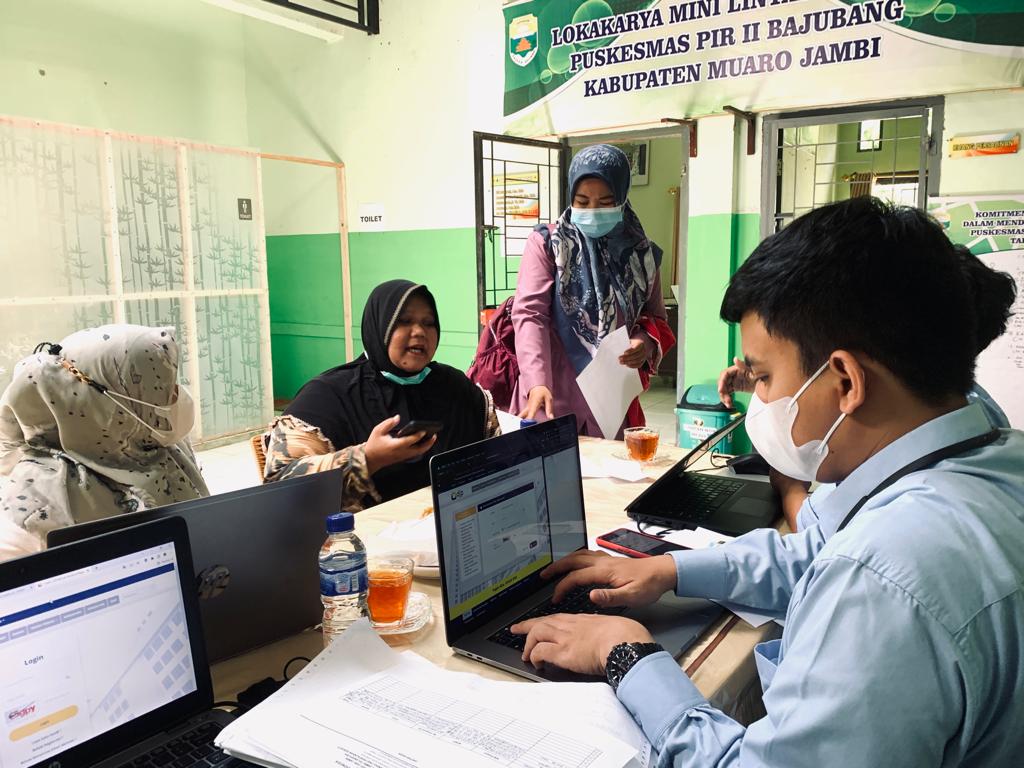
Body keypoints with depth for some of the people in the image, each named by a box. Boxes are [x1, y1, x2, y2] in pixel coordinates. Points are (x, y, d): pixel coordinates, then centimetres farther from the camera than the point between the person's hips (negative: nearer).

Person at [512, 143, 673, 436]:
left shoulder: (642, 254, 6)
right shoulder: (546, 243, -3)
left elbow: (656, 319, 15)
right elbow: (529, 313, -13)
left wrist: (646, 343, -10)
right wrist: (537, 383, -28)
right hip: (553, 396, -3)